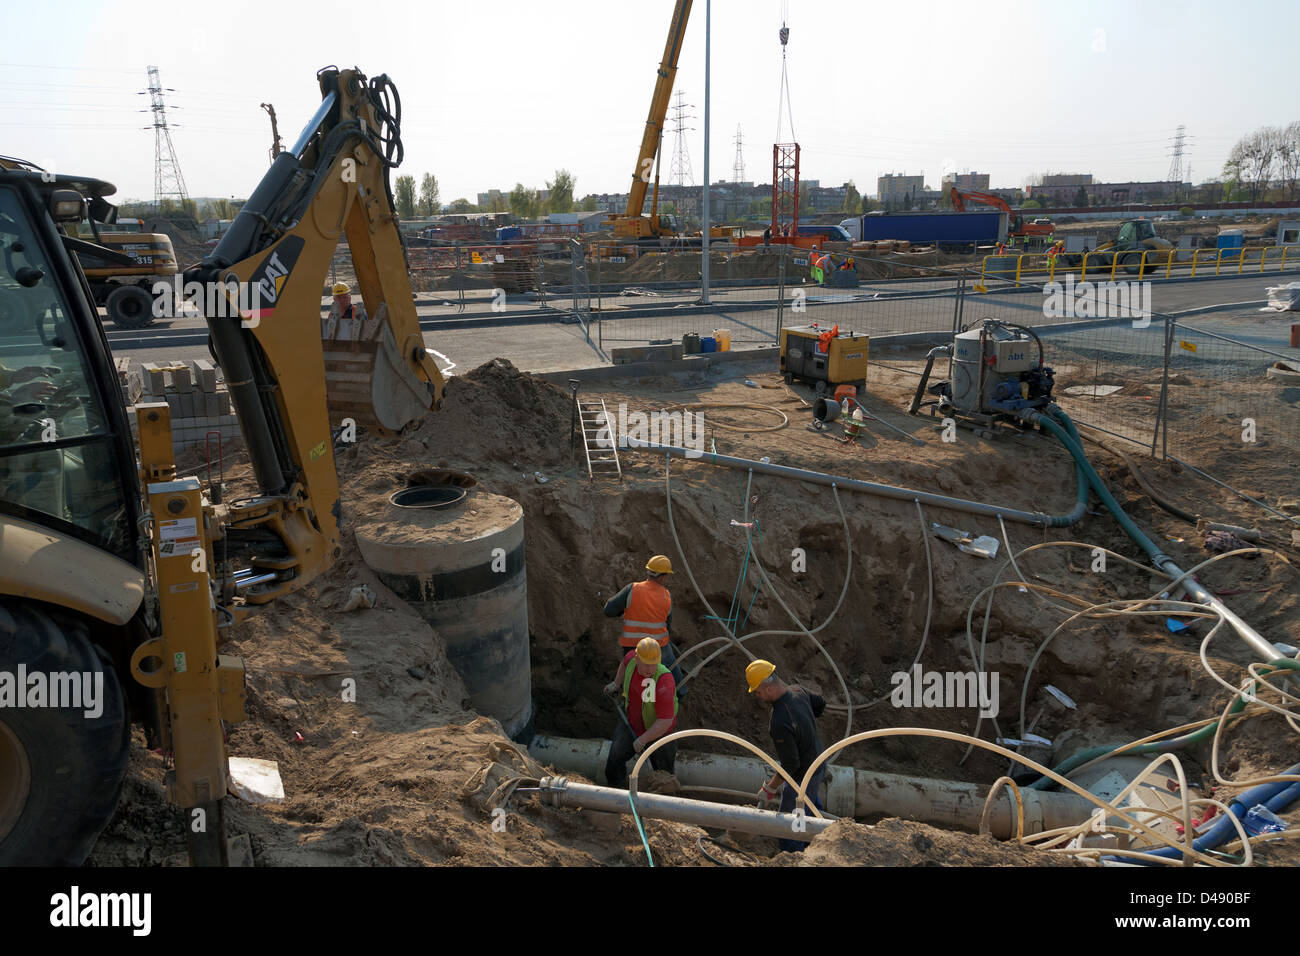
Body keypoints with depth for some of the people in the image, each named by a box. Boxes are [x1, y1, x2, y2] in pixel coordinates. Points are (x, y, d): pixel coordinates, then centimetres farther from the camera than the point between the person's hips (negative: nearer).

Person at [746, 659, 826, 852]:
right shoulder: (797, 690, -12)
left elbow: (790, 764, -29)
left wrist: (770, 788, -15)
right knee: (812, 807, 36)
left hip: (802, 779, -10)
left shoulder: (779, 723, -38)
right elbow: (820, 705, 10)